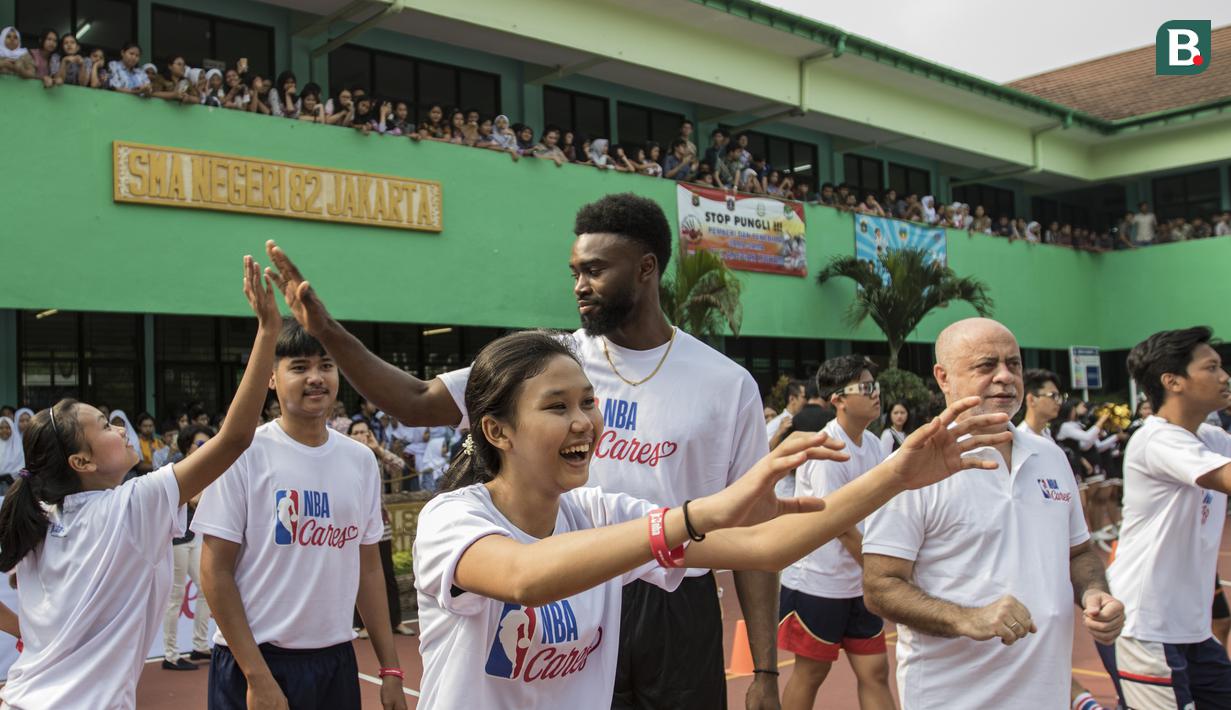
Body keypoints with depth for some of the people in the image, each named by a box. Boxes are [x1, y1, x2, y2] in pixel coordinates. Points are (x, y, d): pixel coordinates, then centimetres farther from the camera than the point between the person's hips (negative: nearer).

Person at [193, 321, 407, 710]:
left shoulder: (361, 459, 4)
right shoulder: (244, 454, -9)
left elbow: (368, 567, 9)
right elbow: (215, 571, -9)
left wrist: (390, 668, 7)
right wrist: (257, 675, -13)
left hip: (337, 662, 4)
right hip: (254, 663, -4)